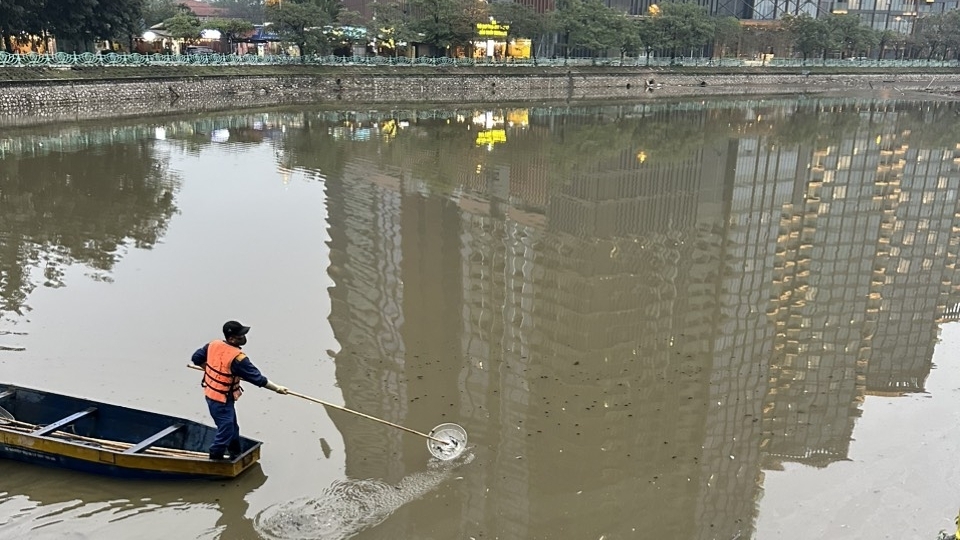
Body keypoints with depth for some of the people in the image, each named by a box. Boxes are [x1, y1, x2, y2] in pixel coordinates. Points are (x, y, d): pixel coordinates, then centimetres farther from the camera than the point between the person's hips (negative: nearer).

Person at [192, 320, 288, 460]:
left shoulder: (213, 345, -6)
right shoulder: (237, 358, -27)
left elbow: (196, 358, 9)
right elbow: (257, 378, -21)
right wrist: (277, 388, -11)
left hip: (210, 393, 9)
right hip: (222, 399, -9)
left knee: (232, 427, 24)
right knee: (225, 432, 4)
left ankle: (236, 456, 40)